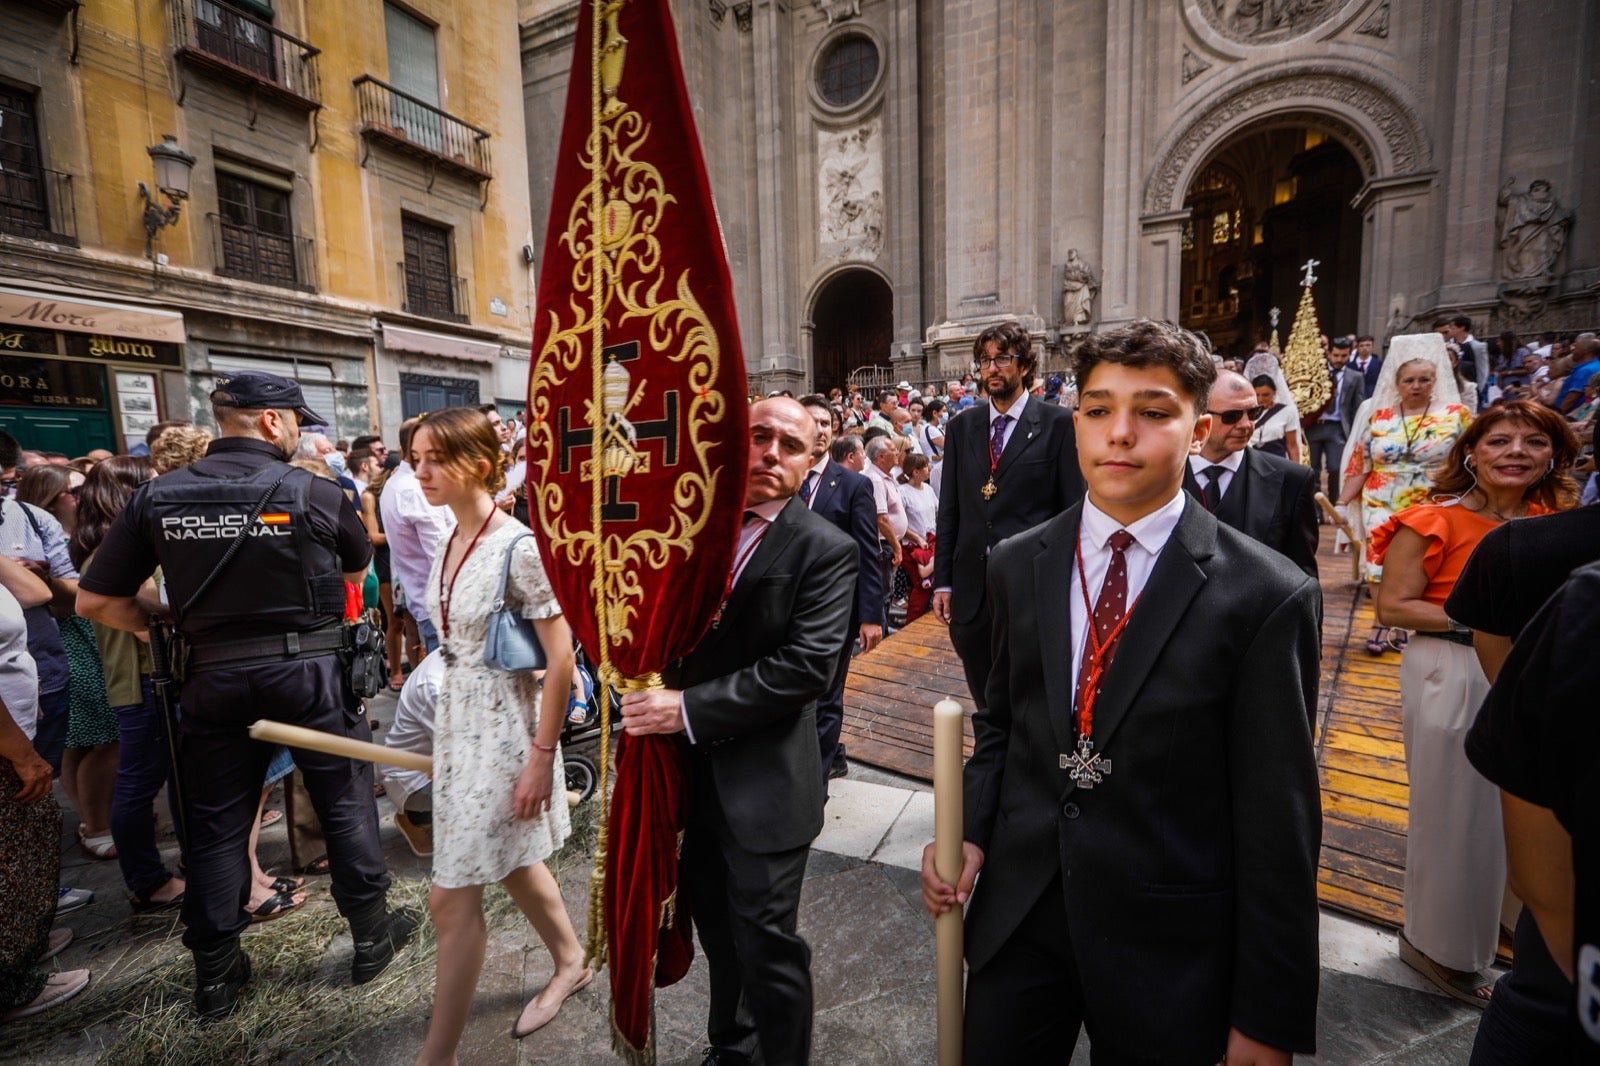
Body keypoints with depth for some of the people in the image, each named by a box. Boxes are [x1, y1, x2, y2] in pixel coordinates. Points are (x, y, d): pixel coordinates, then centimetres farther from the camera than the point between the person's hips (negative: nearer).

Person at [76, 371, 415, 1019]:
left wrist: (171, 630, 13)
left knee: (217, 824, 16)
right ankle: (372, 936, 26)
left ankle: (215, 974, 30)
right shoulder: (315, 492, -10)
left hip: (215, 676, 3)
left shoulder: (157, 497, -2)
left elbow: (96, 602, 0)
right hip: (310, 670, -2)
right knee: (345, 804, 12)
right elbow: (359, 570, 7)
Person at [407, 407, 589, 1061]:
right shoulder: (449, 543, 3)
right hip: (457, 722, 8)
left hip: (503, 728, -8)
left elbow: (561, 659, -20)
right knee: (512, 864, 23)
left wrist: (542, 756, -18)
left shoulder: (520, 547, -21)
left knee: (453, 895, 4)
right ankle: (571, 963, 46)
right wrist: (444, 728, 16)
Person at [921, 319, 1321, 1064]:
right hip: (1015, 915, 3)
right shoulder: (1017, 564, -2)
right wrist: (971, 830, -6)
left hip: (1170, 945, -2)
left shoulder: (1265, 596, -13)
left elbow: (1277, 819, -10)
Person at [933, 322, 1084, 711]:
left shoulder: (1058, 423, -2)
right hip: (971, 587, 4)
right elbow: (949, 510, 8)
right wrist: (942, 581, 6)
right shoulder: (961, 427, 8)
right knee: (985, 699, 17)